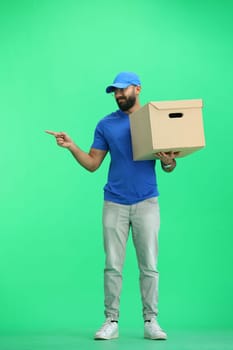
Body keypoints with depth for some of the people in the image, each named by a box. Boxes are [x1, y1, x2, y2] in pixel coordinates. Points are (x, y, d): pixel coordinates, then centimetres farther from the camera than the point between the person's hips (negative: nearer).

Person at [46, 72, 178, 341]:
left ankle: (151, 321, 9)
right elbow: (92, 164, 6)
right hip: (114, 203, 1)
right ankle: (111, 321, 9)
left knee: (149, 265, 1)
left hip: (146, 202, -1)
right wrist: (72, 147, -8)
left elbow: (169, 166, 5)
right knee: (113, 265, 1)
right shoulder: (106, 125, 8)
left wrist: (168, 161, -18)